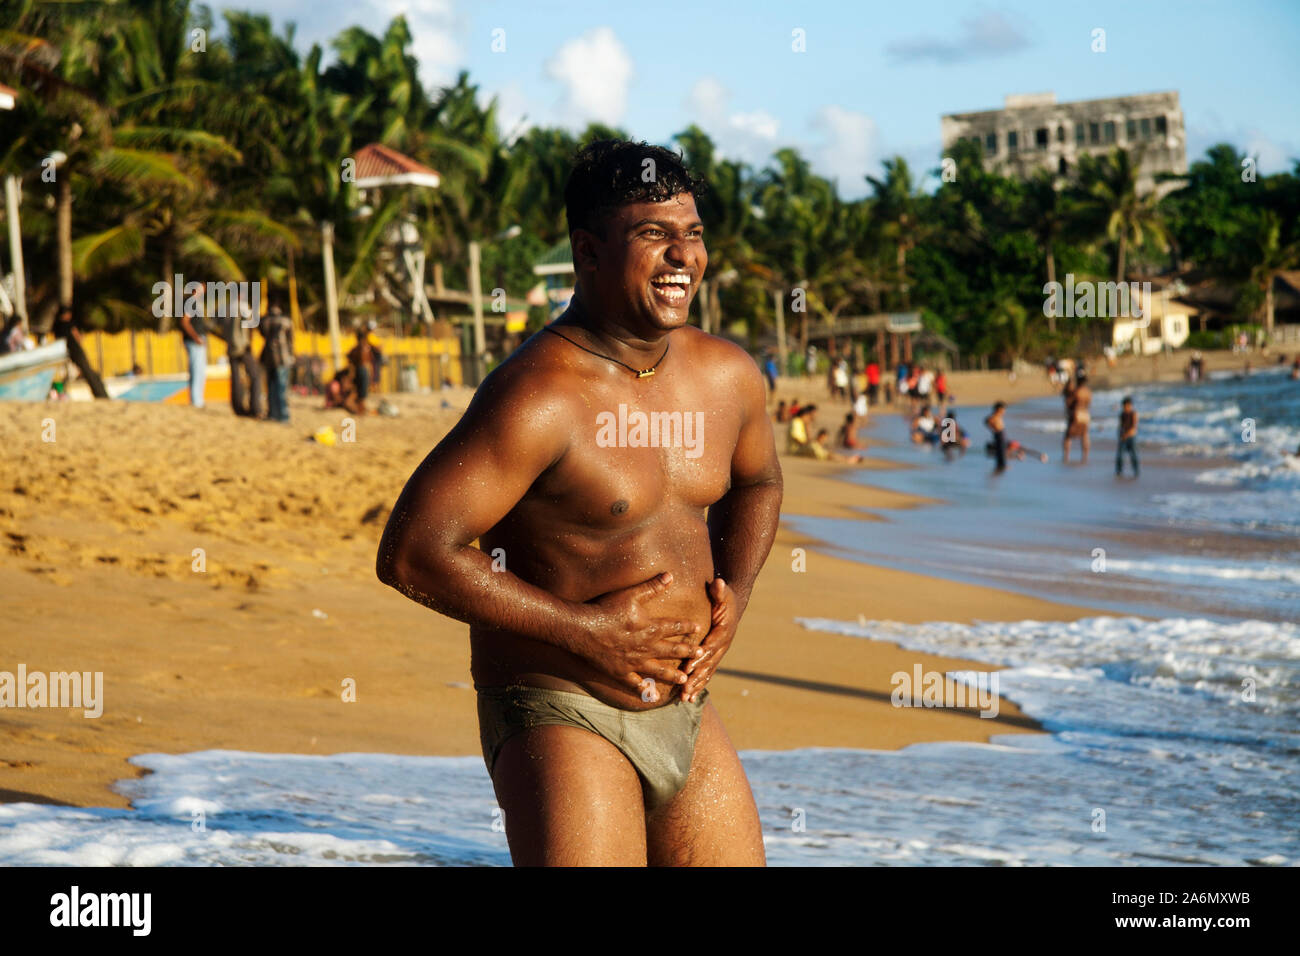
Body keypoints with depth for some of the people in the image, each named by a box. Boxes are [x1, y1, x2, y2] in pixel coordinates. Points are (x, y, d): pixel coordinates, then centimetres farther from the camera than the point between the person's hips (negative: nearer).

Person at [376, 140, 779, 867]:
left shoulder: (729, 377, 4)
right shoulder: (540, 397, -19)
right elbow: (411, 554, -22)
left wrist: (733, 598, 6)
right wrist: (586, 629, -19)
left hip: (686, 712, 7)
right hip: (561, 716, -7)